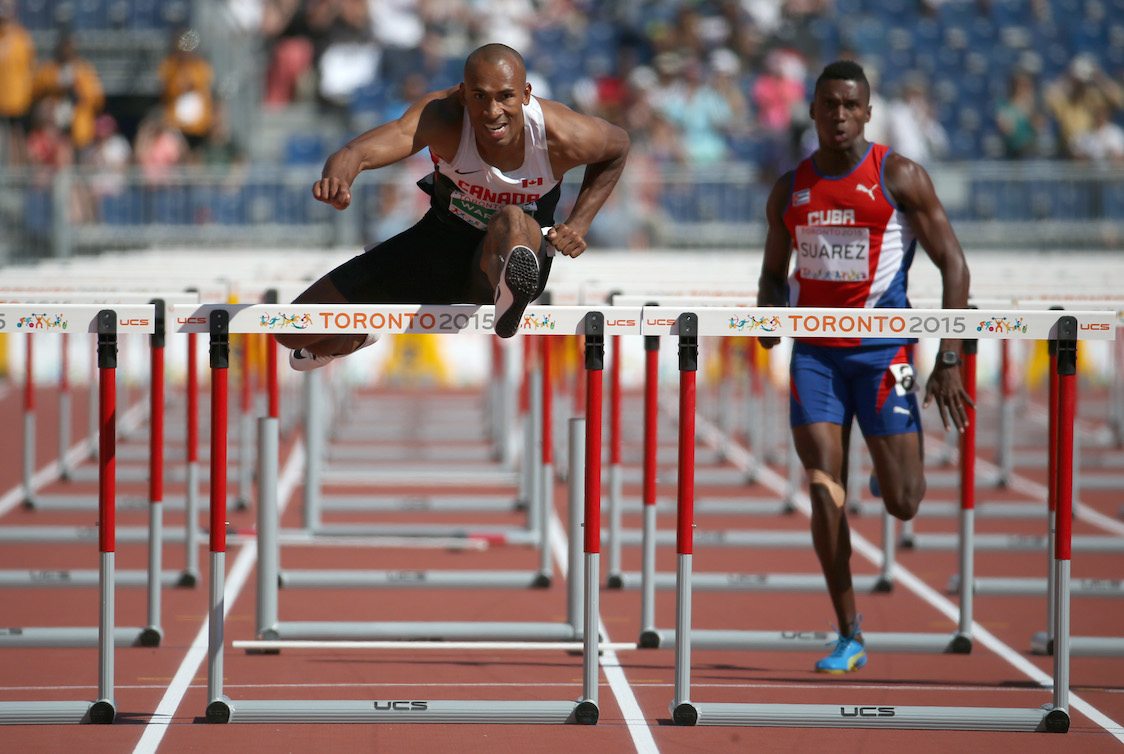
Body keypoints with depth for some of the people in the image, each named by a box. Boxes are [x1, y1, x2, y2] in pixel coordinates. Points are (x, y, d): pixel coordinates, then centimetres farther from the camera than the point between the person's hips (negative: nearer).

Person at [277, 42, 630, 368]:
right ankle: (356, 338, 39)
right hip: (442, 237, 2)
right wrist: (336, 178, -70)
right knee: (295, 331, 3)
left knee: (513, 222, -42)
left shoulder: (563, 136, -25)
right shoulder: (443, 116, -30)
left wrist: (578, 225, -6)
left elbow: (618, 146, 1)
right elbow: (363, 149, -47)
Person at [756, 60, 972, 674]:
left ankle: (900, 462, 36)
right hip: (814, 352, 3)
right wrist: (768, 315, -4)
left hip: (881, 351, -3)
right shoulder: (789, 190, 8)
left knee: (902, 503, -4)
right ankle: (849, 637, 0)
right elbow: (773, 273, 21)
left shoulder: (900, 178, -4)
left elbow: (954, 266, -3)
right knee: (824, 490, -9)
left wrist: (949, 361, -11)